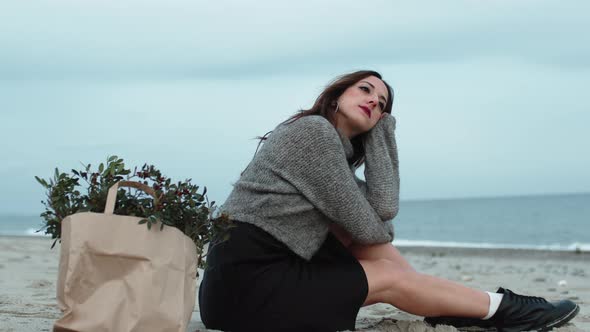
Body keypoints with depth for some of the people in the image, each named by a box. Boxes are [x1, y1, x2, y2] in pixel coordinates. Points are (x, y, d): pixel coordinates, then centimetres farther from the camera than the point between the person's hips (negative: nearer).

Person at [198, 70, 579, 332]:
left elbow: (384, 208, 1)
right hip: (245, 284, -8)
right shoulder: (313, 130, -12)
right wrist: (385, 241, 13)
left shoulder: (340, 149, 16)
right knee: (390, 278, -3)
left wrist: (383, 130, 4)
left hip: (261, 272, 8)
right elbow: (365, 227, -10)